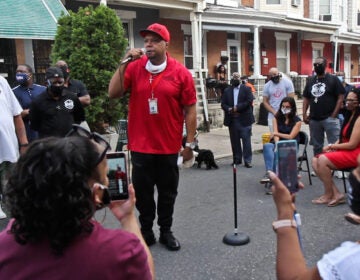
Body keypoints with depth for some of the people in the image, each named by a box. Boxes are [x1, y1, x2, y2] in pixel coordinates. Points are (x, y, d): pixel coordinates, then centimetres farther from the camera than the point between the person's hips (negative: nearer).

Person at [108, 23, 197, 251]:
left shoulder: (181, 73, -4)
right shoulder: (134, 68, 0)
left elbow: (190, 109, -3)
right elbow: (113, 93, -7)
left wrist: (190, 142, -4)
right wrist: (124, 63, -14)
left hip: (169, 145, -1)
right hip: (140, 145, 1)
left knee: (168, 191, 13)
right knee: (142, 191, 11)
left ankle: (166, 231, 29)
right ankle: (146, 230, 28)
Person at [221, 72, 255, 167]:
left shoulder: (246, 89, 6)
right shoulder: (227, 91, 14)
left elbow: (249, 101, -6)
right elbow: (223, 104, 7)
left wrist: (237, 108, -15)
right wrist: (229, 109, -14)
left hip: (244, 119, -3)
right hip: (232, 119, 3)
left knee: (246, 140, -4)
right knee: (234, 141, 7)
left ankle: (247, 160, 1)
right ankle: (237, 159, 18)